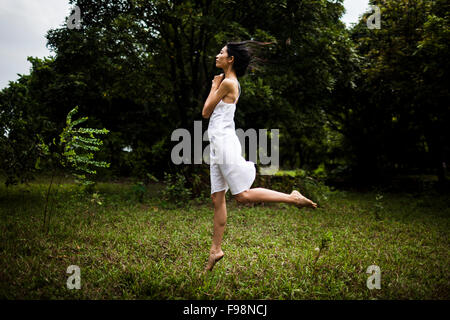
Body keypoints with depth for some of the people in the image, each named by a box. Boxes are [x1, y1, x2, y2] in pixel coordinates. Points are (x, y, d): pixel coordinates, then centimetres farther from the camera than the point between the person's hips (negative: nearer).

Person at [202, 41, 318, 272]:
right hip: (217, 144, 10)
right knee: (217, 199, 9)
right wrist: (216, 85, 19)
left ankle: (293, 198, -2)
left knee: (242, 195, -9)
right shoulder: (228, 82, 18)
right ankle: (216, 249, 15)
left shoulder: (227, 83, -11)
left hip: (224, 142, -10)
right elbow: (211, 113, 21)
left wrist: (214, 86, 4)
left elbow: (205, 112, -6)